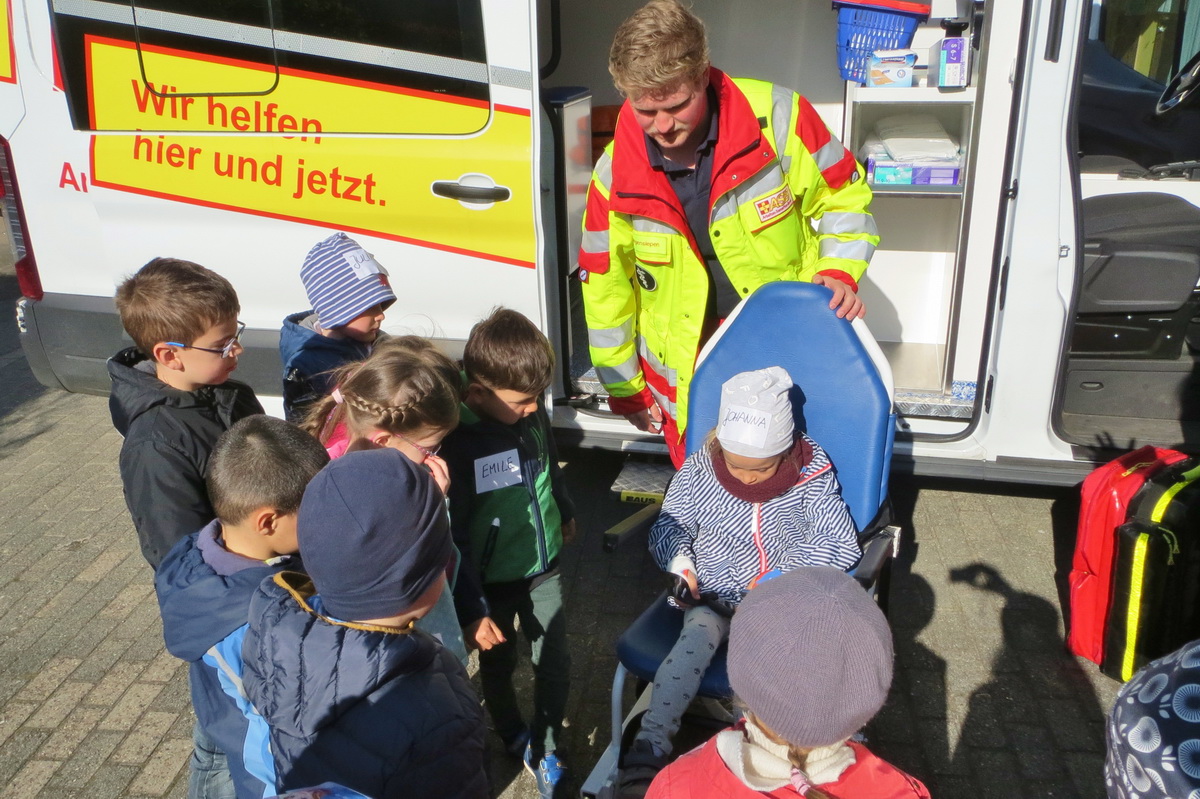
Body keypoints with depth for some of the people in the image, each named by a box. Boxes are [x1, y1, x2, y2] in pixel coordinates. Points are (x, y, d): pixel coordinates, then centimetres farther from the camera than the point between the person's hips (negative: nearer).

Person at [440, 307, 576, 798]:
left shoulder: (532, 415, -11)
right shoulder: (455, 442, -28)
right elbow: (451, 536, -23)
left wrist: (564, 513, 28)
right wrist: (471, 609, -20)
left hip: (545, 569, 4)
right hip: (494, 583, -4)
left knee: (554, 664, 12)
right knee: (498, 666, 20)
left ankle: (547, 749, 35)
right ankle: (514, 737, 48)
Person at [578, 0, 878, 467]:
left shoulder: (776, 116, -18)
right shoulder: (614, 177, -12)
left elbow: (842, 196, -2)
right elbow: (605, 288, 1)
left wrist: (839, 273, -19)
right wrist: (625, 389, 8)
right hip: (688, 368, 1)